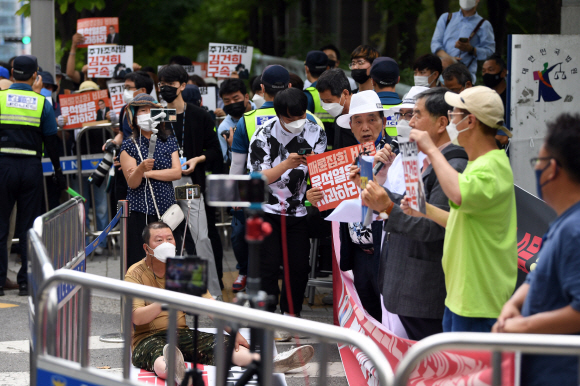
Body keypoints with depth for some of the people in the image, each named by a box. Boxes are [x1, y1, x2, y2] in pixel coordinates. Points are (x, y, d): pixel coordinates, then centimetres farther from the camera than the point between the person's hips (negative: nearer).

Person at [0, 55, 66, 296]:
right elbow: (51, 141, 4)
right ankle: (26, 281, 7)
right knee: (28, 226, 7)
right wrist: (58, 172, 12)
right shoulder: (42, 103, 1)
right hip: (31, 167, 1)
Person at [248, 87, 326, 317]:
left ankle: (291, 314, 18)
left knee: (299, 266, 2)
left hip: (298, 210, 3)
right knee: (269, 265, -8)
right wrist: (287, 164, -32)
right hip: (266, 210, -3)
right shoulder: (264, 134, -13)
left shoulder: (316, 133, -3)